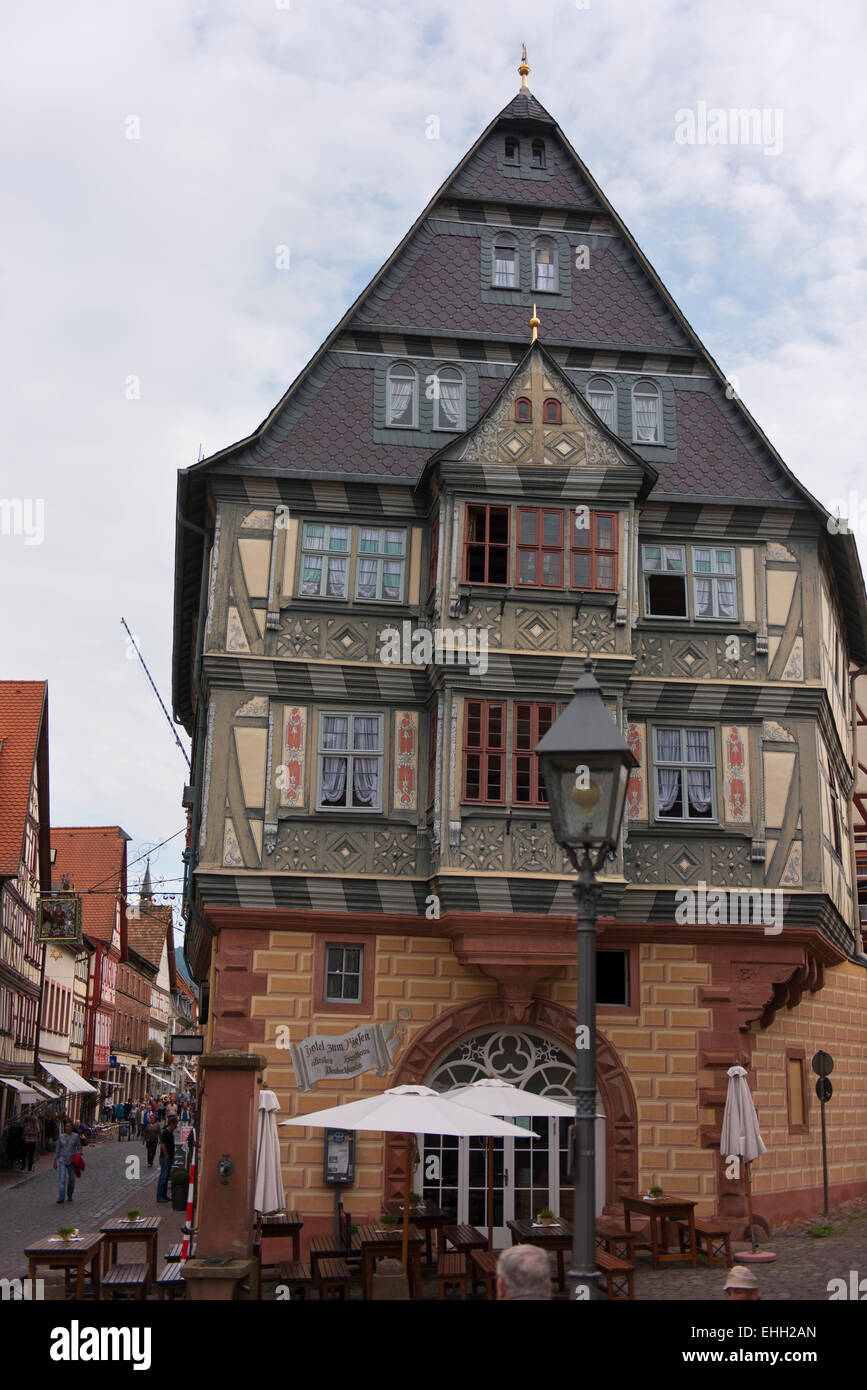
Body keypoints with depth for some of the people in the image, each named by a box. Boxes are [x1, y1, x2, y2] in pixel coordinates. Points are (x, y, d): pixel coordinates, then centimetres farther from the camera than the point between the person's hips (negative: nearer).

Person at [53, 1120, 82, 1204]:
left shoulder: (75, 1136, -2)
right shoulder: (61, 1137, 2)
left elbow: (79, 1148, 3)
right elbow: (57, 1149, 8)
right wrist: (55, 1161, 7)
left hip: (72, 1161, 0)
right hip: (62, 1160, 0)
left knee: (71, 1179, 10)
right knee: (61, 1179, -13)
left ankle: (69, 1195, 31)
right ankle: (61, 1198, -17)